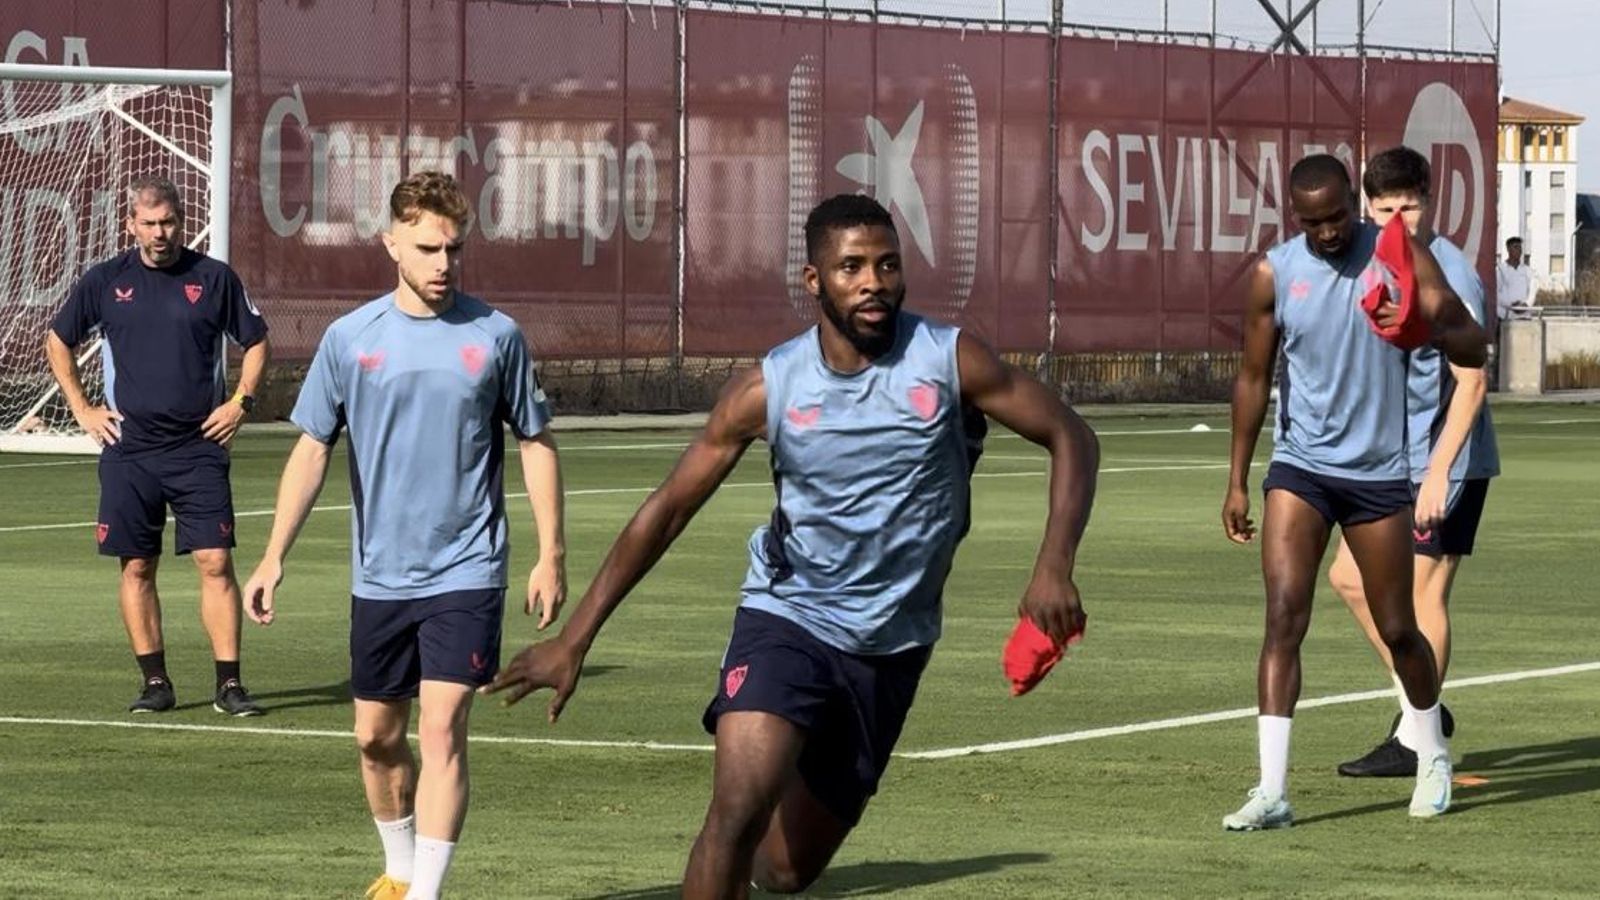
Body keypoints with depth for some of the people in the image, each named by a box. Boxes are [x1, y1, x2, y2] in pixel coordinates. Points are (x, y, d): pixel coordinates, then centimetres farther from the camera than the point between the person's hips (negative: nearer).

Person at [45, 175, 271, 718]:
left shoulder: (213, 278, 2)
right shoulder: (105, 282, 4)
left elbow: (256, 341, 14)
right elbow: (58, 341, 16)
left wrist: (241, 400, 2)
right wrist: (82, 409, 8)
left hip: (199, 446, -1)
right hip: (129, 446, 1)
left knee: (216, 562, -8)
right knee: (137, 567, 3)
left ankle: (228, 684, -5)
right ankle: (155, 682, 12)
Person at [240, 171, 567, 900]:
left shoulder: (495, 336, -3)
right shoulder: (350, 339, -1)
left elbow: (536, 445, 5)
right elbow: (312, 449, 1)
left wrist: (551, 556, 1)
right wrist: (274, 556, -7)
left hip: (466, 574, -2)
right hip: (379, 576, 2)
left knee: (442, 730, -13)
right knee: (377, 737, 13)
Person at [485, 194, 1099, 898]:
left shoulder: (949, 361, -9)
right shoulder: (769, 388, -9)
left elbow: (1070, 437, -2)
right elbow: (669, 508, -3)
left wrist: (1054, 568, -18)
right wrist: (574, 639, -5)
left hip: (892, 646, 1)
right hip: (787, 619, -1)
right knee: (737, 813, -25)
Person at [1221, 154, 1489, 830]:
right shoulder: (1275, 273, -2)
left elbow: (1472, 348, -10)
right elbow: (1254, 378, 7)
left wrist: (1428, 329, -33)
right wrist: (1237, 482, 6)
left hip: (1379, 473, 0)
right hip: (1300, 469, 0)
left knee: (1397, 629, 8)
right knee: (1283, 615, -15)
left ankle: (1433, 758, 34)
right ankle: (1272, 791, -18)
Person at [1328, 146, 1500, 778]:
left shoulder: (1449, 276, -17)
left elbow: (1471, 383, -20)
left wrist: (1438, 473, -25)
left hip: (1446, 464, -9)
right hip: (1392, 458, 9)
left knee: (1423, 590, -5)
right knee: (1351, 577, 10)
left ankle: (1415, 741, 3)